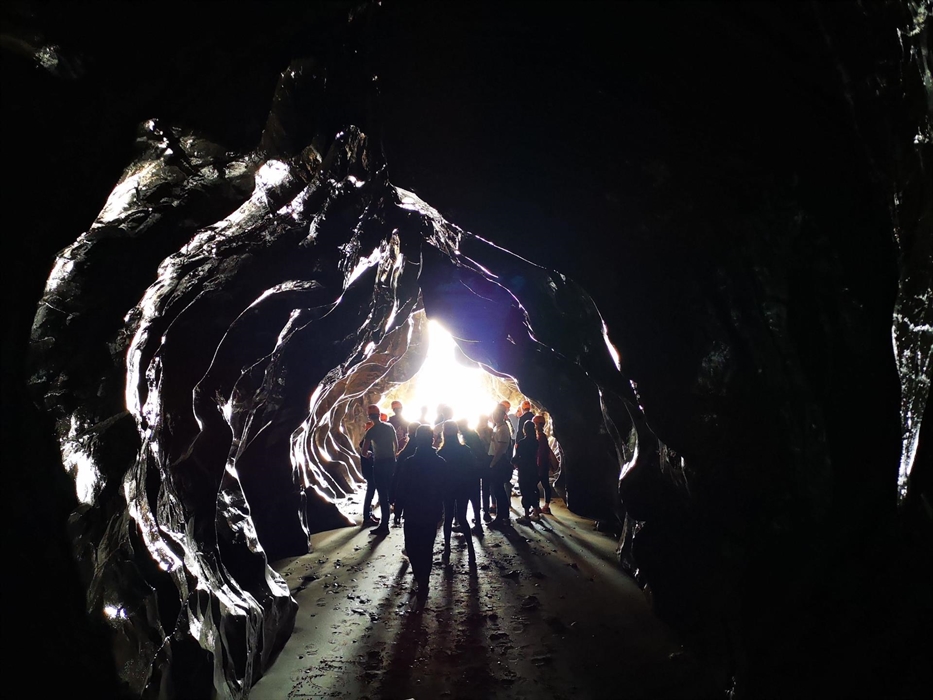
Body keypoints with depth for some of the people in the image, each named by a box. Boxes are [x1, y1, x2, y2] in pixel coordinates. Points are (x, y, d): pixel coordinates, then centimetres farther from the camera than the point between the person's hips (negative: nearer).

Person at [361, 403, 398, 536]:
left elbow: (364, 450, -13)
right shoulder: (390, 427, 4)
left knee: (382, 494, -3)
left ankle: (384, 525, 0)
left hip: (379, 463, -6)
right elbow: (396, 444, 11)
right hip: (391, 461, 6)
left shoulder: (371, 431, -11)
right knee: (390, 489, 19)